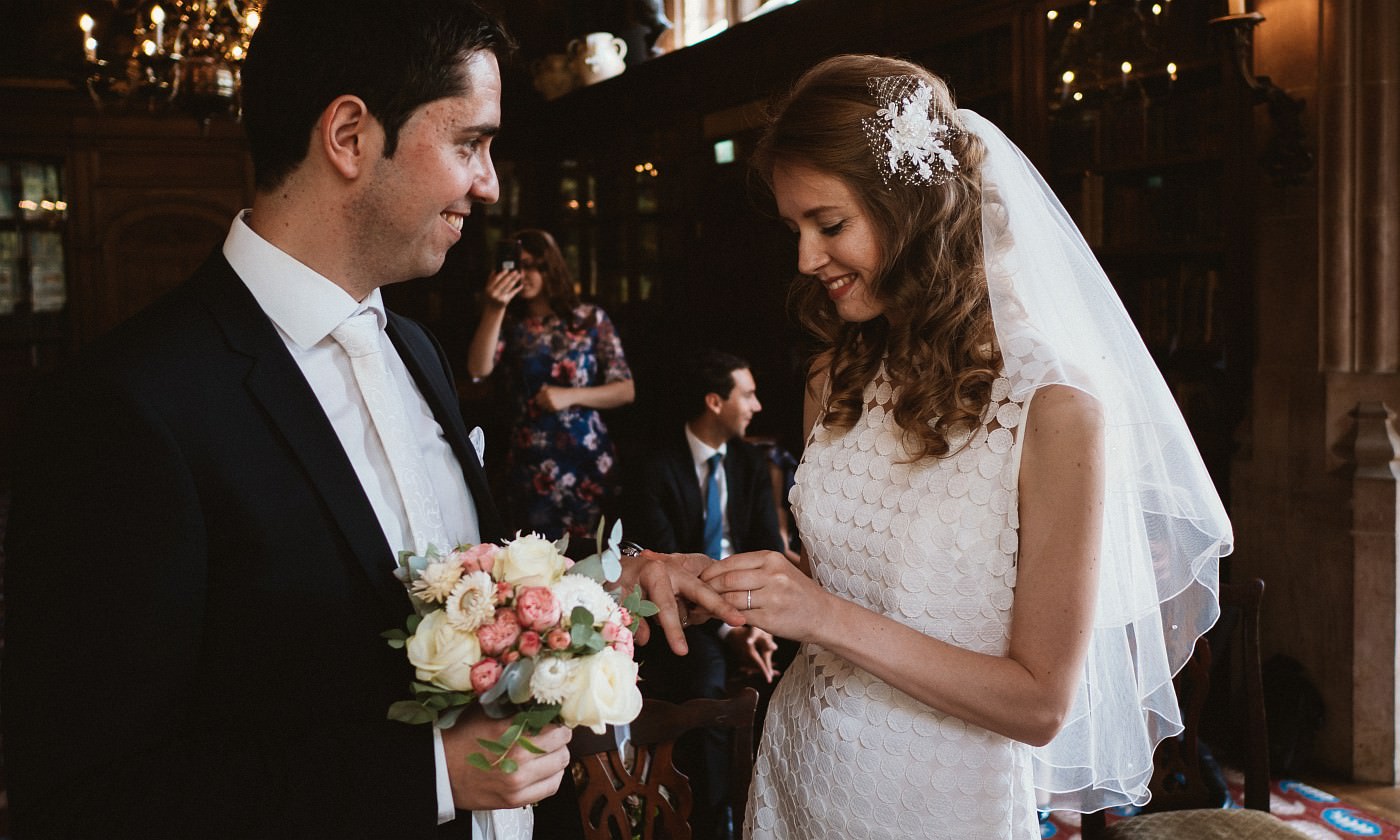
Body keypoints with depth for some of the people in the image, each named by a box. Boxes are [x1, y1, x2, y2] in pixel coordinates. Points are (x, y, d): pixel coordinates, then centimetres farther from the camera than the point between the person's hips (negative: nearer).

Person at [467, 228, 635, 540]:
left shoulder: (590, 319, 1)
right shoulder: (510, 327, 2)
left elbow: (626, 390, -1)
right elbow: (478, 370, -16)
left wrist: (569, 396, -13)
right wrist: (493, 310, -23)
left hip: (588, 460, -1)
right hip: (531, 465, 1)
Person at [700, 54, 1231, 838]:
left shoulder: (1055, 409, -21)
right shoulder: (838, 379, -2)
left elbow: (1040, 705, -18)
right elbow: (835, 577, 8)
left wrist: (829, 619, -24)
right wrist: (724, 578, -10)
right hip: (796, 772, 6)